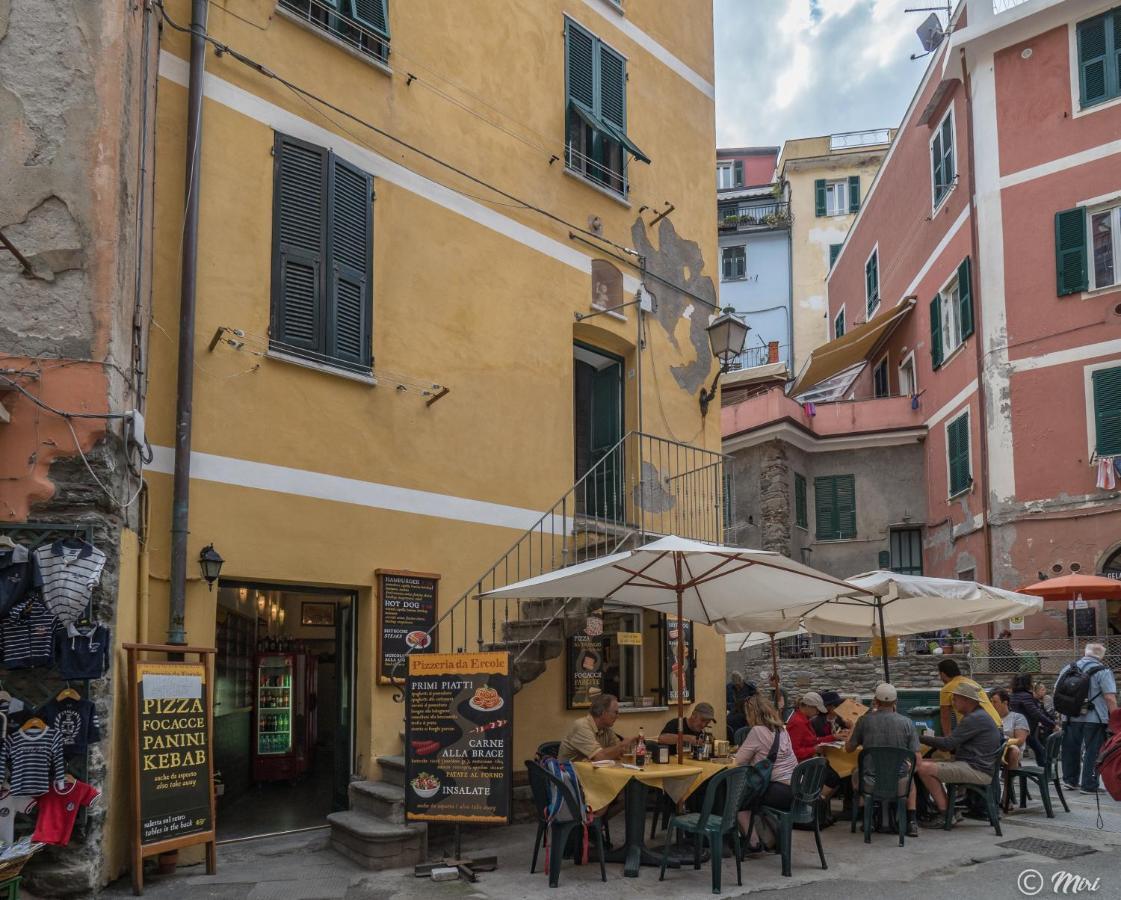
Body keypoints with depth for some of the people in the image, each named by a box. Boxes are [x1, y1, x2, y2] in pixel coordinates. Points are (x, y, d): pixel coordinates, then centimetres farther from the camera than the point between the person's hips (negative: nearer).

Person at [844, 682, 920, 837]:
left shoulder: (864, 720, -7)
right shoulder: (907, 723, -6)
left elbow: (849, 749, 5)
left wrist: (853, 728, 22)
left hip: (870, 784, -1)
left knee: (855, 774, 35)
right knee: (910, 780, 38)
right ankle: (911, 822, 26)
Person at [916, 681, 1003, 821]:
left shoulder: (976, 718, -15)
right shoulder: (978, 716, 20)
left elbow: (948, 743, -19)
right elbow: (956, 746, 22)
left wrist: (920, 738, -9)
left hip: (977, 770, -11)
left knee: (925, 768, -22)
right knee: (923, 763, 9)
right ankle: (948, 808, 6)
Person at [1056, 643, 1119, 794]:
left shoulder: (1068, 668, 8)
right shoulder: (1103, 672, -9)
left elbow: (1056, 690, 12)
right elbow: (1110, 698, -16)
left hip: (1071, 718, 5)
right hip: (1094, 719, -5)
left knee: (1071, 750, 16)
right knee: (1092, 753, 2)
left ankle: (1070, 779, 25)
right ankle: (1089, 785, 4)